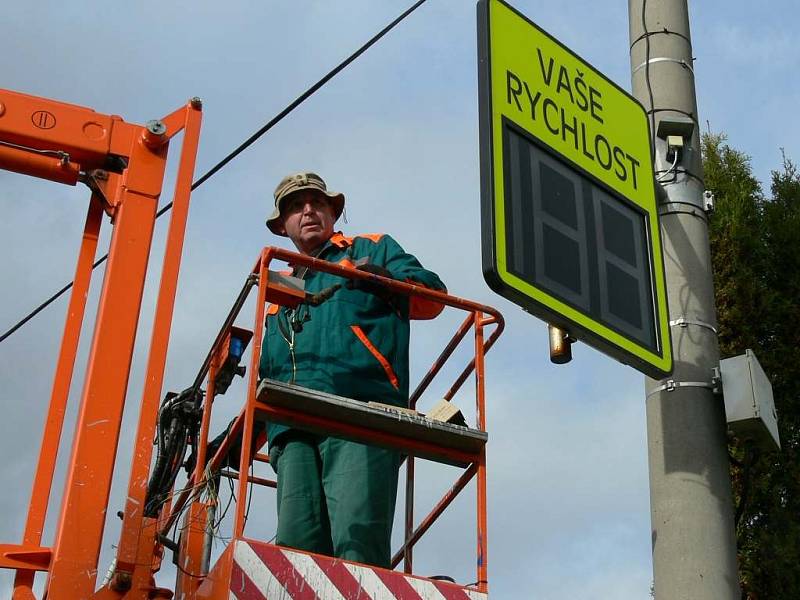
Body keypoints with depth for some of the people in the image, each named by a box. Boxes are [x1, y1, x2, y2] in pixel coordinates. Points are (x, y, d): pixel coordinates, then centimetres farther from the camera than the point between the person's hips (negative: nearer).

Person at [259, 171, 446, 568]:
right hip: (293, 431, 5)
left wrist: (387, 280, -10)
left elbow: (431, 294, 10)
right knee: (296, 545, -12)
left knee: (357, 539, -22)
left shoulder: (372, 250, 24)